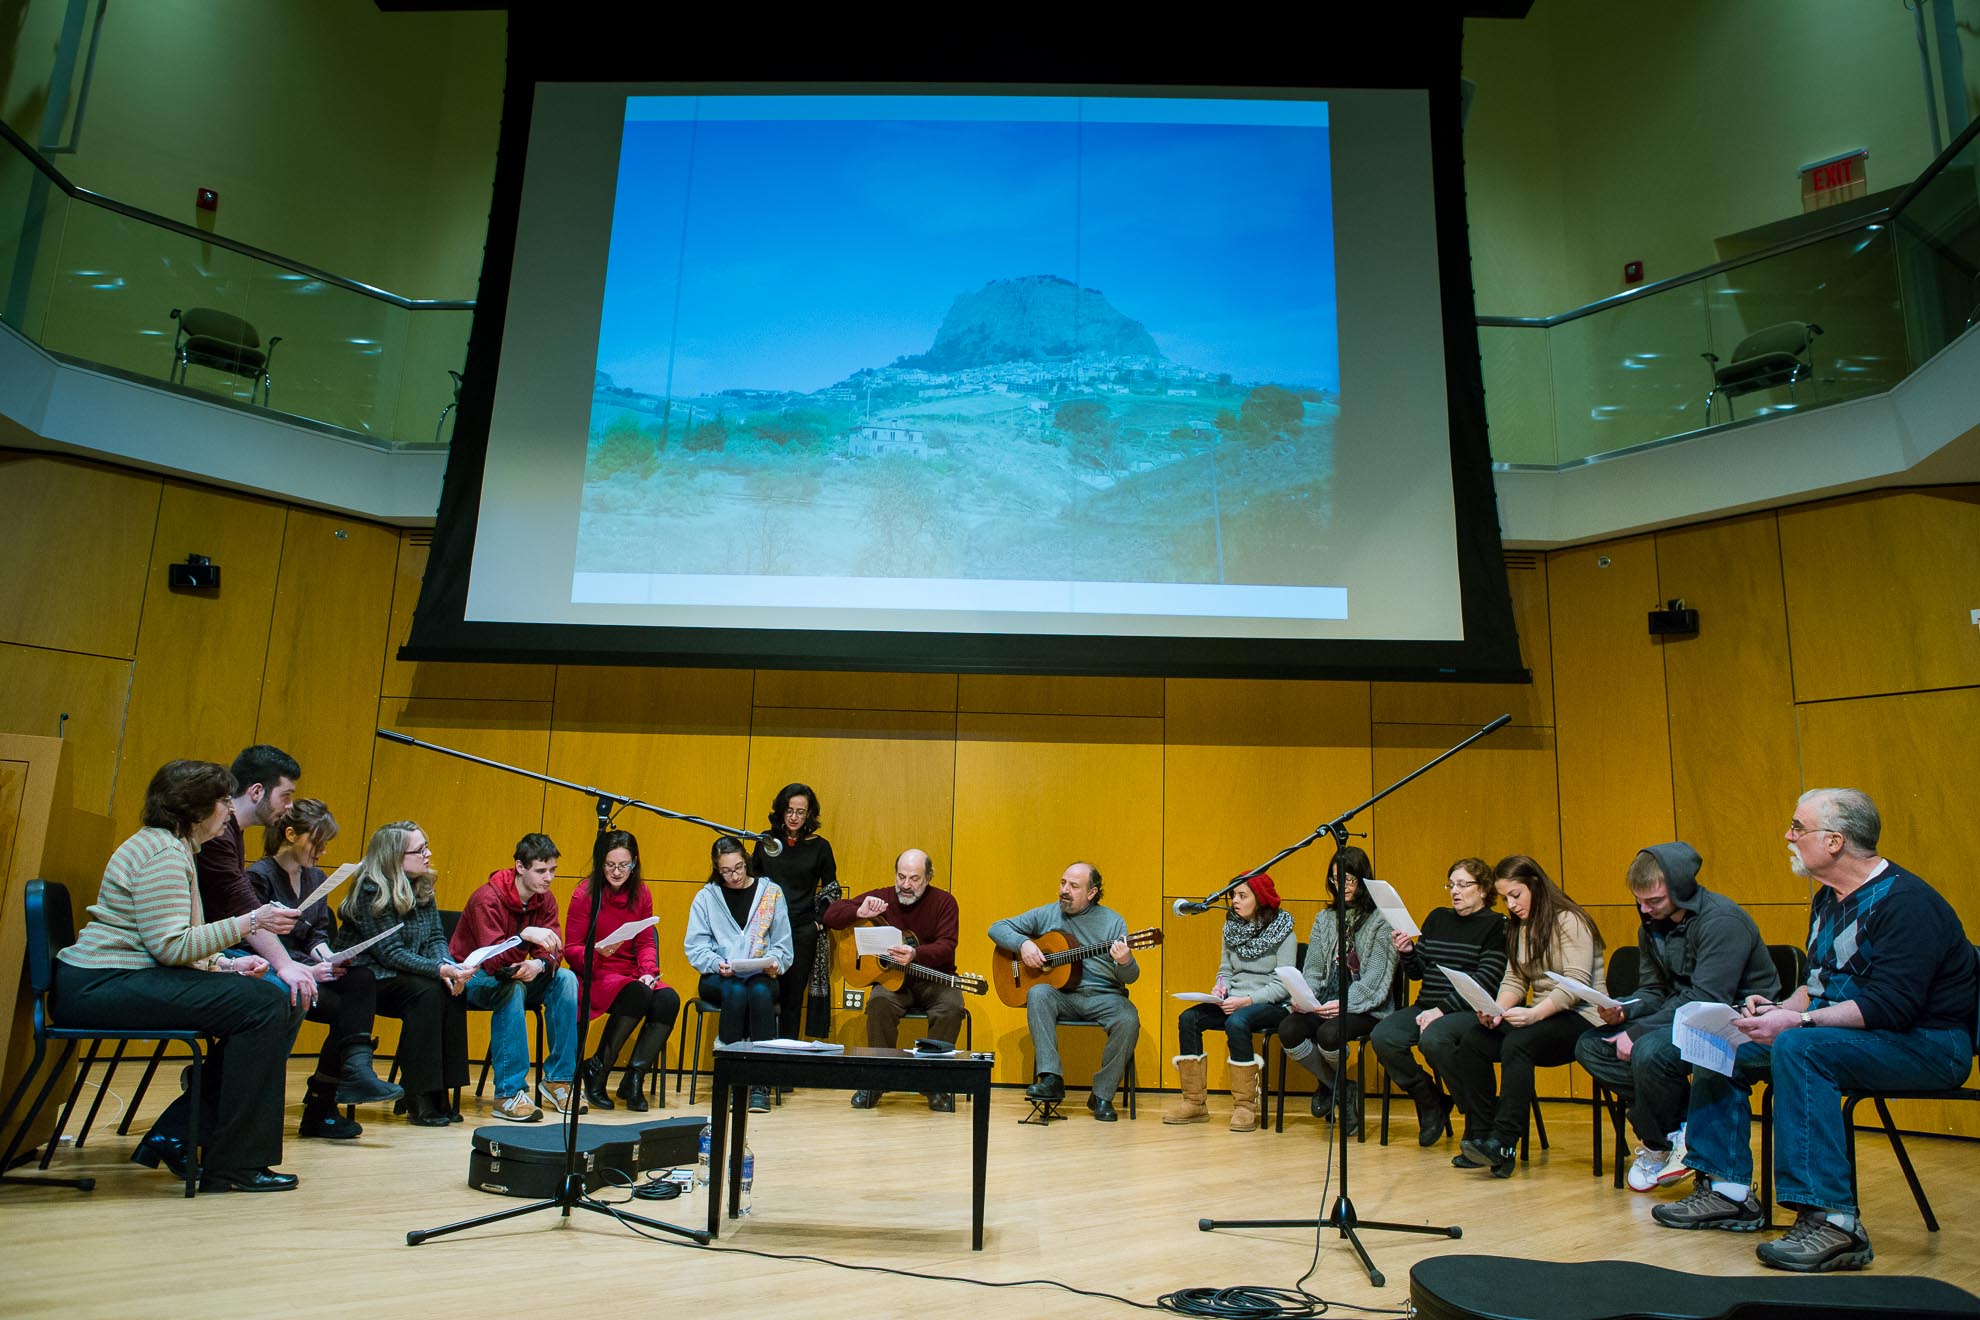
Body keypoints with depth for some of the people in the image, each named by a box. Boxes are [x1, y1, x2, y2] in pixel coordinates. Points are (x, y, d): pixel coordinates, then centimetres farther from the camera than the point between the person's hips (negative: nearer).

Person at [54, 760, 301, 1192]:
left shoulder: (174, 848, 19)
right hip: (102, 986, -10)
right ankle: (233, 1166, -14)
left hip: (115, 980, 10)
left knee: (275, 1003, 1)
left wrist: (224, 964, 5)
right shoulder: (162, 853, -14)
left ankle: (175, 1136, 5)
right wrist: (248, 922, -21)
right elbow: (170, 946, -23)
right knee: (263, 1004, -20)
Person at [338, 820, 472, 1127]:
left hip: (402, 976, 6)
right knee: (427, 992, -30)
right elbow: (390, 953, -22)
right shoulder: (372, 890, -17)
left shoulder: (422, 886, 6)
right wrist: (440, 970, -33)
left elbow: (436, 937, 4)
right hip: (367, 980, -6)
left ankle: (444, 1095, -17)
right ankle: (420, 1101, -25)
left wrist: (448, 965, -19)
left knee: (452, 991, -21)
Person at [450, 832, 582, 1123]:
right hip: (472, 976, -6)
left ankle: (559, 1079, -14)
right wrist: (526, 935, -49)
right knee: (513, 987, -37)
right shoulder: (487, 898, -24)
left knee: (566, 979, -20)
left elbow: (553, 951, -10)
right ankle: (509, 1093, -34)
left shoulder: (545, 900, -4)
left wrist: (540, 964, -34)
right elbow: (493, 962, -33)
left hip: (514, 973, 6)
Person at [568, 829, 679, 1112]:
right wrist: (597, 951, -25)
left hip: (631, 975, 5)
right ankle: (596, 1071, -14)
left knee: (668, 999, -27)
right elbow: (571, 950, -4)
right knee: (637, 995, -35)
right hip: (594, 976, -4)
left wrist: (649, 972, -9)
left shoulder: (641, 893, 6)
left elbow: (646, 943, 11)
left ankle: (634, 1079, -13)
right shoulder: (585, 893, -6)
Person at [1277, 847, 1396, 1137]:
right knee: (1288, 1030, -24)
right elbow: (1313, 970, 11)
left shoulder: (1381, 919, -1)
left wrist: (1345, 1003, -23)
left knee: (1329, 1033, -35)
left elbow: (1376, 977, -10)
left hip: (1365, 1008, -5)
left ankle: (1330, 1086, 3)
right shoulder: (1324, 919, 16)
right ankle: (1341, 1090, 0)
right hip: (1325, 1005, 5)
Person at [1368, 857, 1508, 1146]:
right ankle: (1429, 1102, 2)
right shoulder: (1437, 918, 18)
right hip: (1427, 1006, 6)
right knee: (1381, 1037, -22)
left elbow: (1485, 979, -12)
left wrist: (1443, 1009, -20)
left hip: (1467, 1011, -6)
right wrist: (1407, 952, -4)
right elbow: (1417, 972, 19)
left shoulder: (1496, 926, 0)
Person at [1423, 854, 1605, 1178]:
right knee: (1472, 1039, -17)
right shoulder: (1520, 927, 17)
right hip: (1540, 1018, 8)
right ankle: (1481, 1133, -14)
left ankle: (1504, 1143, -34)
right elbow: (1513, 981, 9)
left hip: (1580, 1019, -7)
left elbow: (1577, 983, -20)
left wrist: (1534, 1014, -33)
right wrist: (1497, 1010, -12)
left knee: (1518, 1041, -34)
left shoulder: (1569, 921, -9)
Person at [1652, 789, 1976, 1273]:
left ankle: (1831, 1220, -34)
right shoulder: (1829, 900, 12)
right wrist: (1780, 1009, -2)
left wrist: (1796, 1021, -30)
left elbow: (1891, 1005, -28)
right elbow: (1818, 985, 18)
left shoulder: (1906, 902, -18)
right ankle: (1728, 1190, 3)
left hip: (1927, 1045, -10)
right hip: (1842, 1033, 10)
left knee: (1798, 1048, -35)